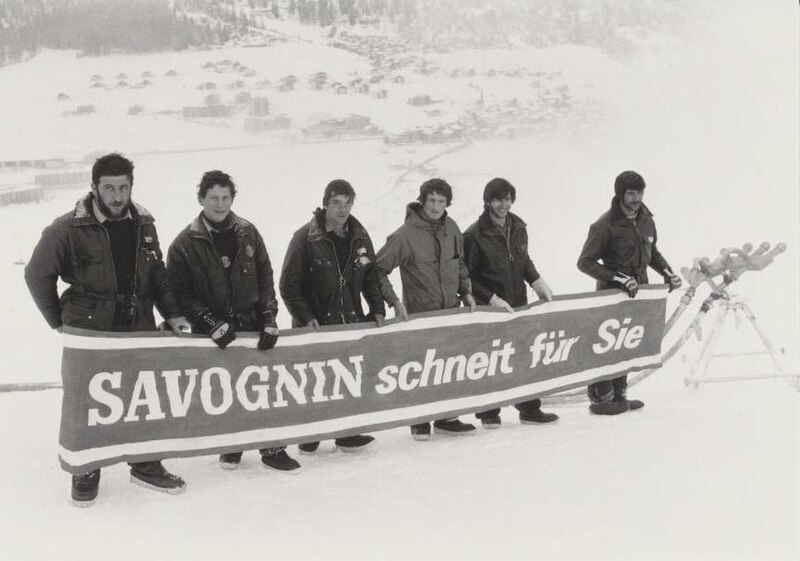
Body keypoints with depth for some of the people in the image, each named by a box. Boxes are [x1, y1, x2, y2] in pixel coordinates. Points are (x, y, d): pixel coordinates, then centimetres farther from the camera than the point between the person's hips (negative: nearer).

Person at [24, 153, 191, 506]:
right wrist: (59, 321, 1)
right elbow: (37, 274, -3)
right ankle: (86, 472, 24)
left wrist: (172, 313, 2)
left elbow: (157, 275, 12)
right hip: (89, 331, -4)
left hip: (139, 330, 4)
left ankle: (146, 466, 27)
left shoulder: (143, 224, 3)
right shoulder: (69, 229, -12)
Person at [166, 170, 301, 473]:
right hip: (214, 334, -2)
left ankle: (273, 448, 13)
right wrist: (212, 323, -15)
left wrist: (269, 318, -4)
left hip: (252, 325, 2)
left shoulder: (248, 234, 4)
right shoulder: (185, 244, -4)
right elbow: (181, 293, -6)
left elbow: (265, 278, 6)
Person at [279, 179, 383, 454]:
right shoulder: (306, 238, -9)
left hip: (350, 323, 4)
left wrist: (377, 309, 4)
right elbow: (288, 284, -8)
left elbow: (370, 276, 15)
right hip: (314, 327, -4)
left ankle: (347, 433, 18)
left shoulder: (360, 237, 6)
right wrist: (305, 317, -16)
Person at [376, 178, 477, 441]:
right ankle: (419, 421, 19)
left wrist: (466, 291, 11)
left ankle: (446, 417, 22)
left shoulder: (451, 228, 5)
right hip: (419, 314, -5)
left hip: (452, 311, 5)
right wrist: (394, 301, -16)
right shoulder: (406, 234, -14)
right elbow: (378, 270, -10)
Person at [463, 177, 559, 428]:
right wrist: (492, 299, -17)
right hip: (488, 310, -5)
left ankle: (529, 409, 22)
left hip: (519, 305, 5)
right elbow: (466, 277, -11)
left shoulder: (518, 227, 5)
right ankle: (488, 412, 20)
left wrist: (537, 281, 2)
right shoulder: (475, 234, -13)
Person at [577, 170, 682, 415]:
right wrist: (619, 279, -19)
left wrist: (667, 272, 5)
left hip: (638, 292, 7)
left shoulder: (646, 220, 7)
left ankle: (619, 394, 22)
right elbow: (585, 262, -13)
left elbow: (652, 253, 23)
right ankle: (601, 398, 5)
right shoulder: (605, 225, -14)